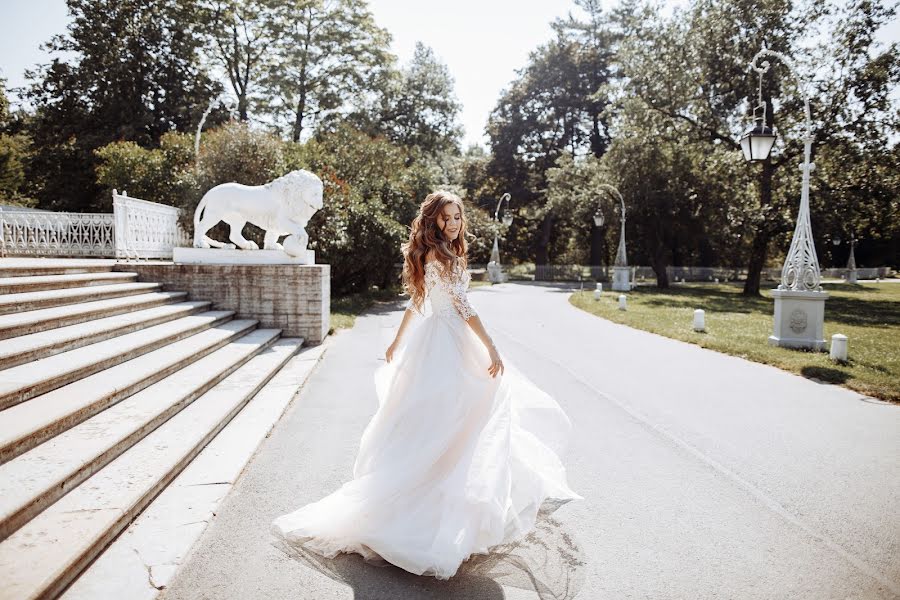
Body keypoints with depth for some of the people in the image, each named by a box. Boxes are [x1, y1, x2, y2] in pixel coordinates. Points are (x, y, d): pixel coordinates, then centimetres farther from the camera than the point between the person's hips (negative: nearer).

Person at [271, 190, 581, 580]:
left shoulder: (433, 256, 13)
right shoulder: (442, 256, -16)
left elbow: (414, 303, 18)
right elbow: (464, 307, -21)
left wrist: (398, 343, 24)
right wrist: (492, 349, -20)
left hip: (437, 339, 10)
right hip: (448, 342, -10)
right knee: (441, 420, -2)